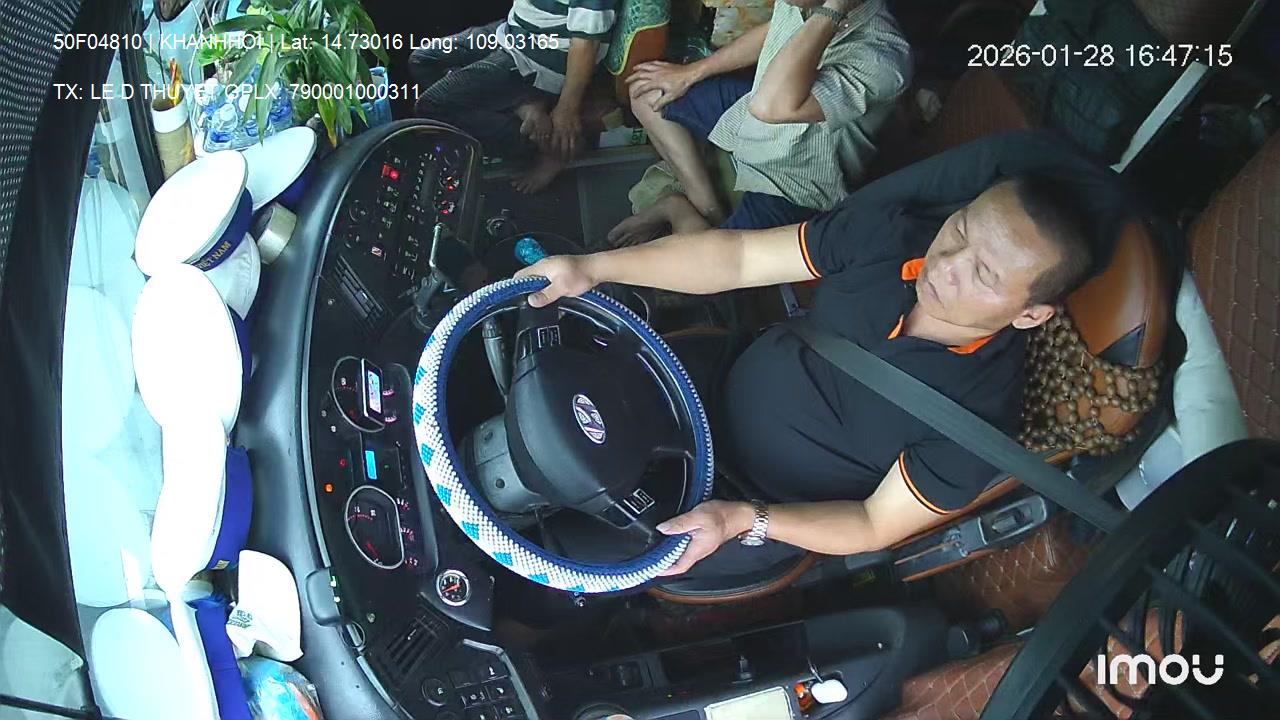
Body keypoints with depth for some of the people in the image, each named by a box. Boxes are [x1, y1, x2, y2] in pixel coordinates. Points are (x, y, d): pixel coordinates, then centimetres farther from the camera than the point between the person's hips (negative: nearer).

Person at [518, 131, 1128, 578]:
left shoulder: (979, 417, -29)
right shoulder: (892, 232, -20)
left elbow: (877, 524, -19)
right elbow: (740, 257, -15)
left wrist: (744, 519, -31)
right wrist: (593, 267, -23)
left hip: (776, 507, -4)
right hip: (729, 380, 4)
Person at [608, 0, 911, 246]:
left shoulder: (882, 57, -40)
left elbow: (772, 107, -53)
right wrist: (691, 73, 14)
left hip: (796, 182, -7)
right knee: (646, 95, 11)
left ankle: (680, 209, 11)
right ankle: (707, 208, 9)